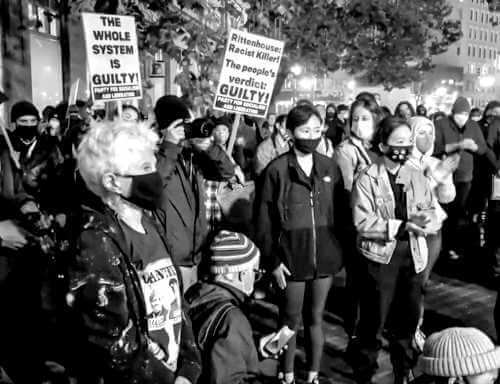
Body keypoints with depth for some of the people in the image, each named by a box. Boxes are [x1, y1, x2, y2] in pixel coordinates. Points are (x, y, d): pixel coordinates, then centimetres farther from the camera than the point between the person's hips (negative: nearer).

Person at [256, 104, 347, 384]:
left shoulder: (330, 167, 3)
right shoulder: (277, 170, -9)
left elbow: (341, 213, 9)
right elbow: (264, 220, -7)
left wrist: (340, 248, 3)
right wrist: (272, 260, -9)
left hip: (325, 257, 3)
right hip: (292, 258, -3)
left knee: (316, 319, 15)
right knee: (291, 322, 11)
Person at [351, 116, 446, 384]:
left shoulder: (417, 177, 7)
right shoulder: (367, 179, -8)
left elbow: (436, 214, 3)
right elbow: (363, 223, -17)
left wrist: (425, 220, -19)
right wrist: (402, 226, -22)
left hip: (413, 257, 5)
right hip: (380, 257, -4)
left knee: (407, 320, 15)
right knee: (373, 321, 5)